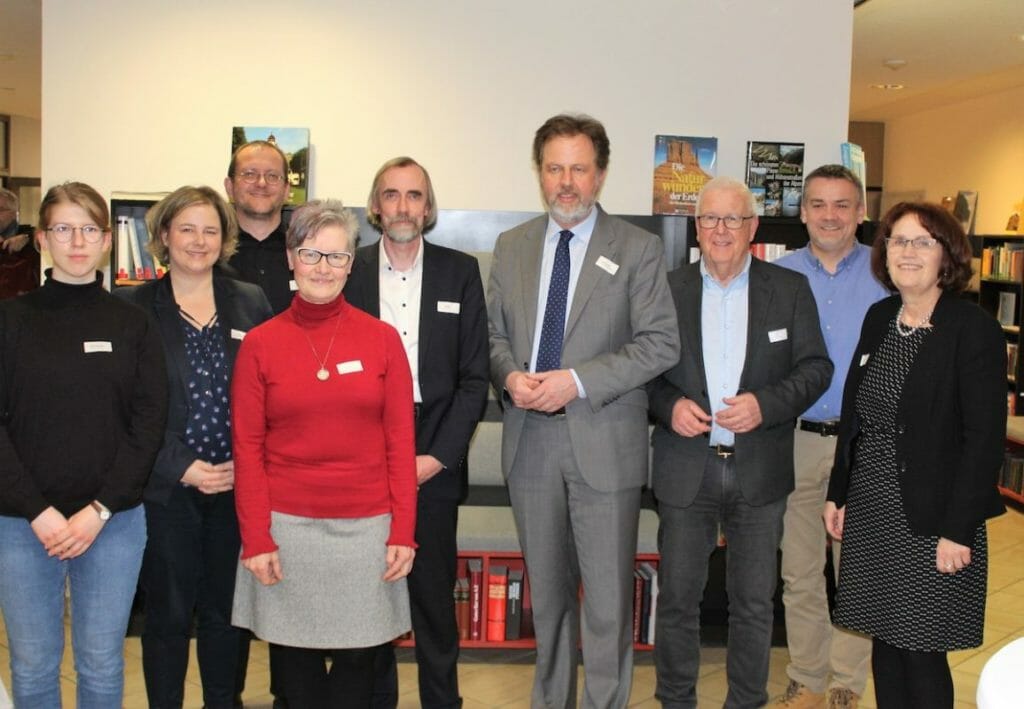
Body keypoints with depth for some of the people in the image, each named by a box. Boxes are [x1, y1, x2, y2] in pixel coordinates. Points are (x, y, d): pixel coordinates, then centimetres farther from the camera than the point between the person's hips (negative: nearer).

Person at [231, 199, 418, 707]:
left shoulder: (383, 339, 1)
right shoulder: (260, 344, 1)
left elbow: (400, 441, 1)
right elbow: (246, 447, 0)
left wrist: (403, 531, -3)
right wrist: (256, 539, -5)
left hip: (366, 526, 0)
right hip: (287, 525, 0)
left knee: (357, 657, 9)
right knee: (296, 656, 10)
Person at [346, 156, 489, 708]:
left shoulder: (461, 272, 4)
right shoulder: (348, 271, 4)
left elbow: (474, 376, 2)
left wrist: (438, 457, -6)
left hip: (434, 461, 0)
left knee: (435, 597, 6)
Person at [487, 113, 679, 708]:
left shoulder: (639, 249, -3)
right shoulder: (512, 247, 10)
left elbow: (661, 343, -9)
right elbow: (495, 333, 13)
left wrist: (578, 381, -18)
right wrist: (509, 376, -9)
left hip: (604, 442, -4)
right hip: (530, 440, 4)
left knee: (608, 596, 1)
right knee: (547, 590, 17)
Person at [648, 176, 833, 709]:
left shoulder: (790, 289, 2)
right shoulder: (667, 289, 3)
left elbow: (816, 367, 0)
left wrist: (766, 403, -16)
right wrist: (669, 405, -14)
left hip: (760, 470, 0)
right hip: (685, 468, 0)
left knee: (754, 601, 11)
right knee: (677, 596, 8)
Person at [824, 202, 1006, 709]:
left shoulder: (974, 329, -11)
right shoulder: (879, 318, 9)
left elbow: (985, 437, -14)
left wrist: (958, 530, -17)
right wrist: (839, 493, 12)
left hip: (931, 518, -6)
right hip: (870, 513, 6)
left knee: (921, 653, 2)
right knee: (885, 645, 14)